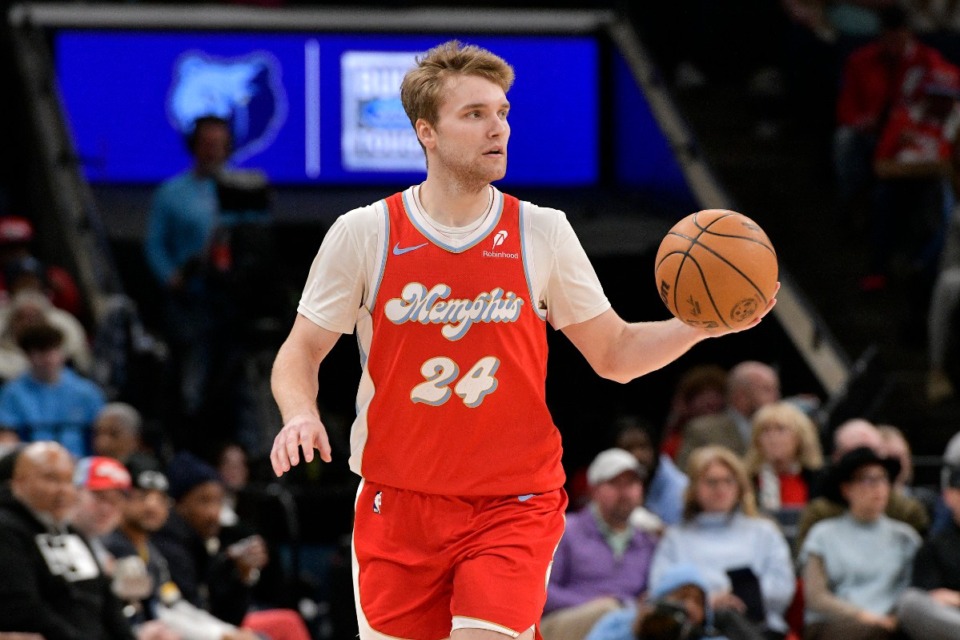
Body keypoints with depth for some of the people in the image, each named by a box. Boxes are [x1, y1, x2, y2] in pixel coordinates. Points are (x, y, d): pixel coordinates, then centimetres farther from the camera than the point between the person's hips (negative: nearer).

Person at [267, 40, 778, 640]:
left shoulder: (543, 232, 1)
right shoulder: (363, 234, -2)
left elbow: (614, 354, 7)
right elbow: (301, 351, 6)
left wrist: (699, 325, -10)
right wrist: (300, 414, -15)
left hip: (513, 507, -1)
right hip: (397, 503, 1)